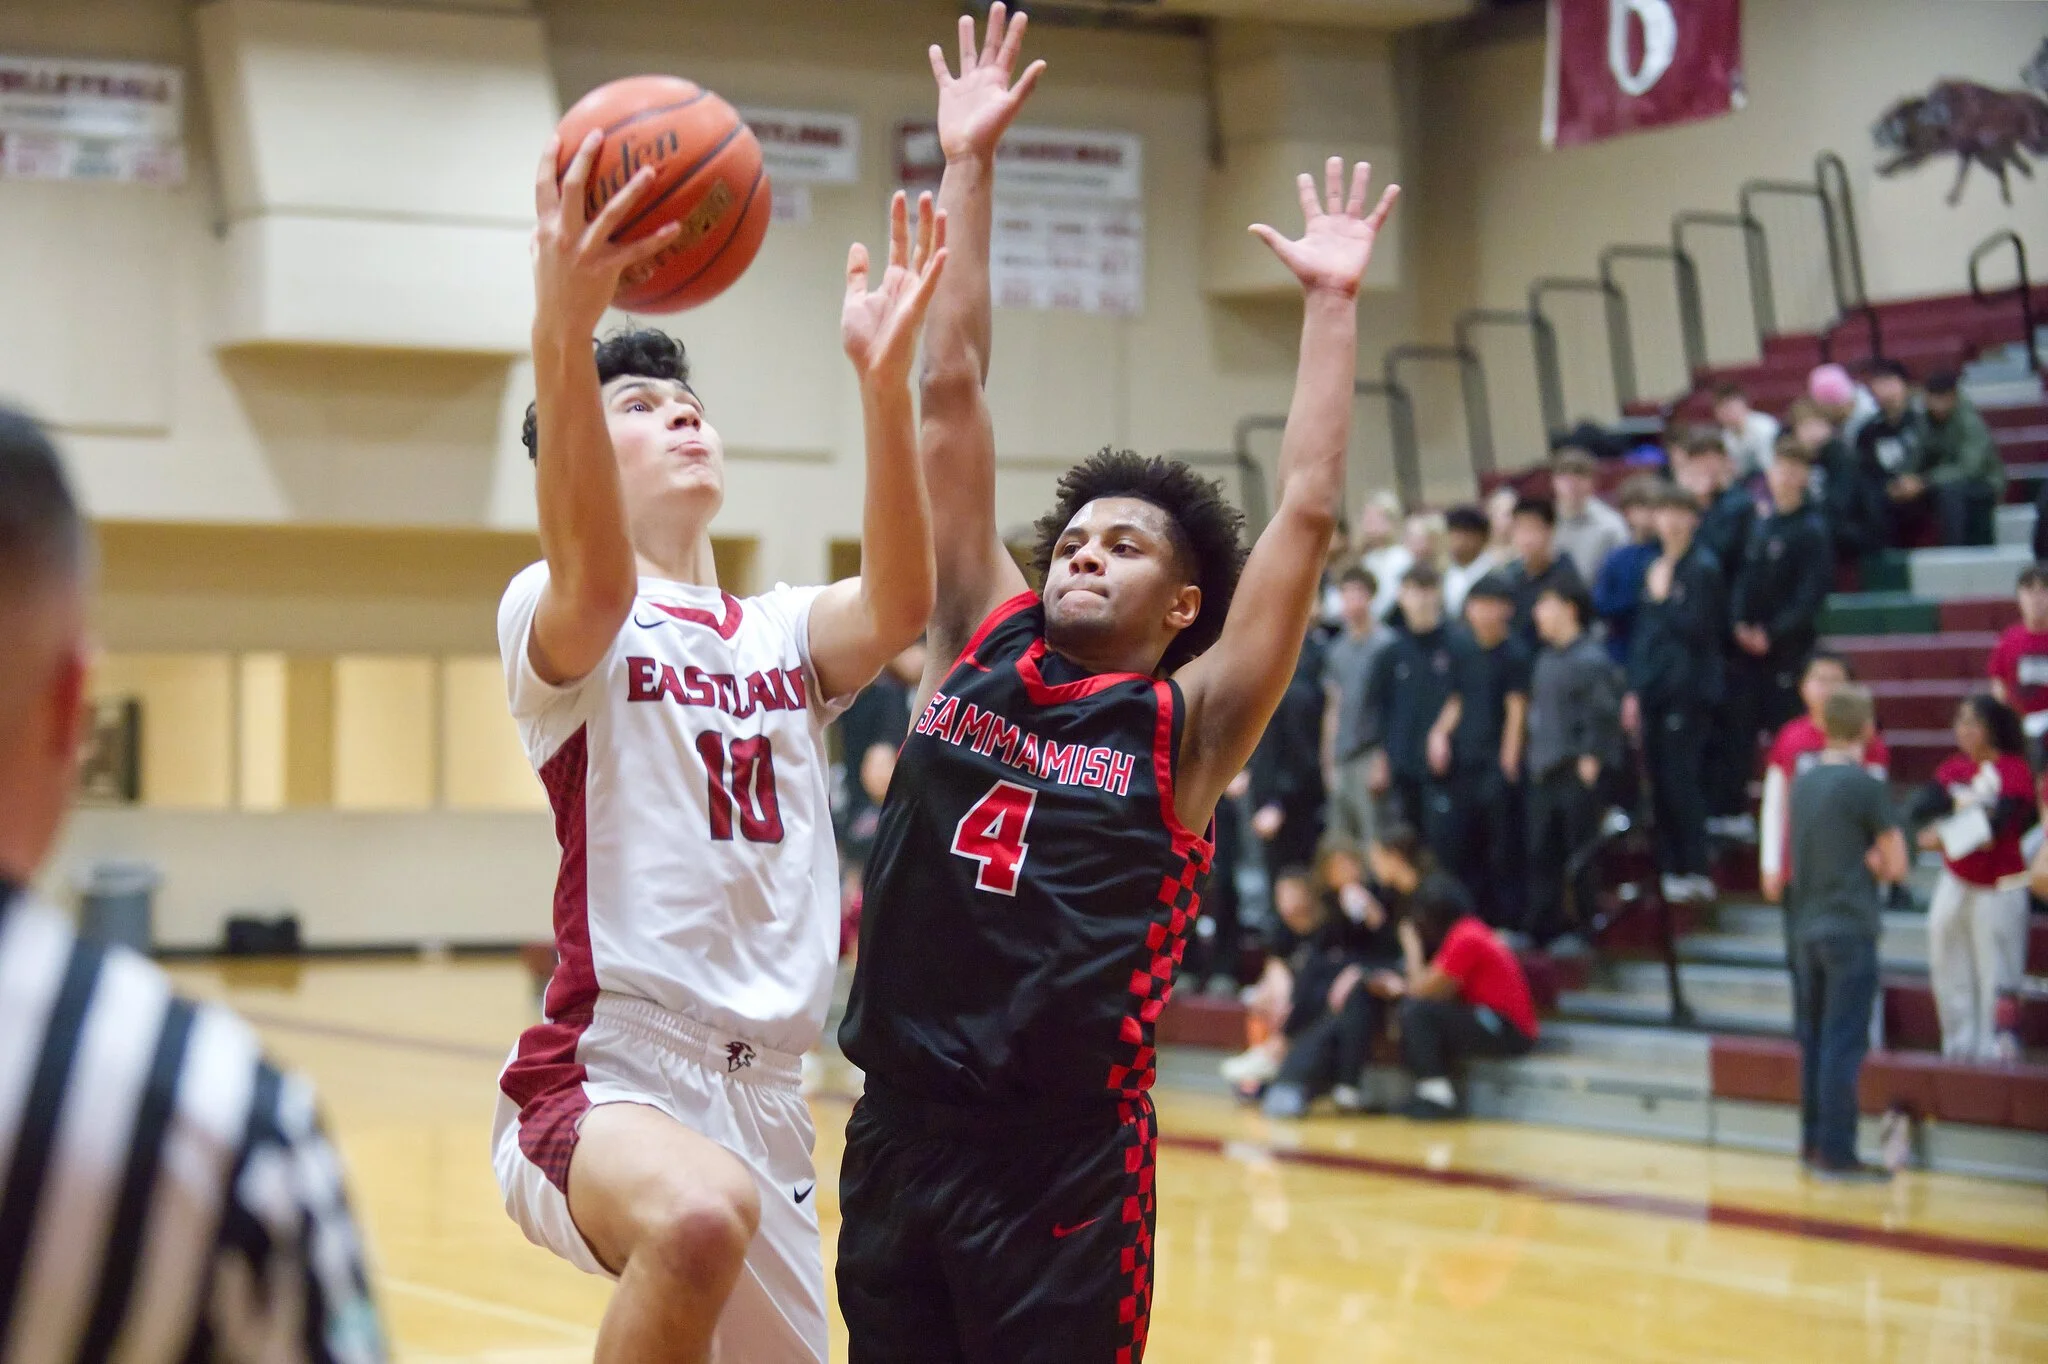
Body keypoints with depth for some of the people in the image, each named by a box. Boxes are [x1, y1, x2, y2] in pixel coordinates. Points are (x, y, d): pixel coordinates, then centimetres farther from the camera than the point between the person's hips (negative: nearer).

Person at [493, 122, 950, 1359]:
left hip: (764, 1099, 7)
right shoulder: (553, 618, -2)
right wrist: (563, 339, -45)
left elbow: (898, 609, -11)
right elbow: (595, 582, -28)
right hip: (607, 1076, -7)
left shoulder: (786, 634, 13)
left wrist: (885, 378, -26)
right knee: (704, 1213, -39)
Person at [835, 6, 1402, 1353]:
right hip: (900, 1128, 4)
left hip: (1066, 1158, -4)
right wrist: (971, 169, 6)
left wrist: (1332, 304, -9)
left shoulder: (1186, 726, 0)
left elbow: (1308, 517, -9)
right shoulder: (983, 644, 8)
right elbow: (954, 397, 7)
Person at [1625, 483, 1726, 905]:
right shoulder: (1657, 566, 15)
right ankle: (1670, 867, 13)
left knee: (1681, 783, -8)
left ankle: (1695, 872, -2)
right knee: (1660, 784, 7)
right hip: (1655, 691, 7)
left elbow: (1697, 628, -13)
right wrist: (1635, 690, 15)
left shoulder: (1703, 568, -7)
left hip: (1688, 692, -7)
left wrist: (1663, 598, -11)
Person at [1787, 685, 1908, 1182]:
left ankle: (1813, 1144, 16)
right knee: (1844, 1044, -5)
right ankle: (1836, 1154, -5)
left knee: (1813, 1040, 12)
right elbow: (1895, 866, -8)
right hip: (1850, 930, -7)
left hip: (1807, 929, 7)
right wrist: (1874, 861, 10)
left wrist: (1862, 860, 8)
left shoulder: (1804, 782, 10)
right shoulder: (1867, 787, -11)